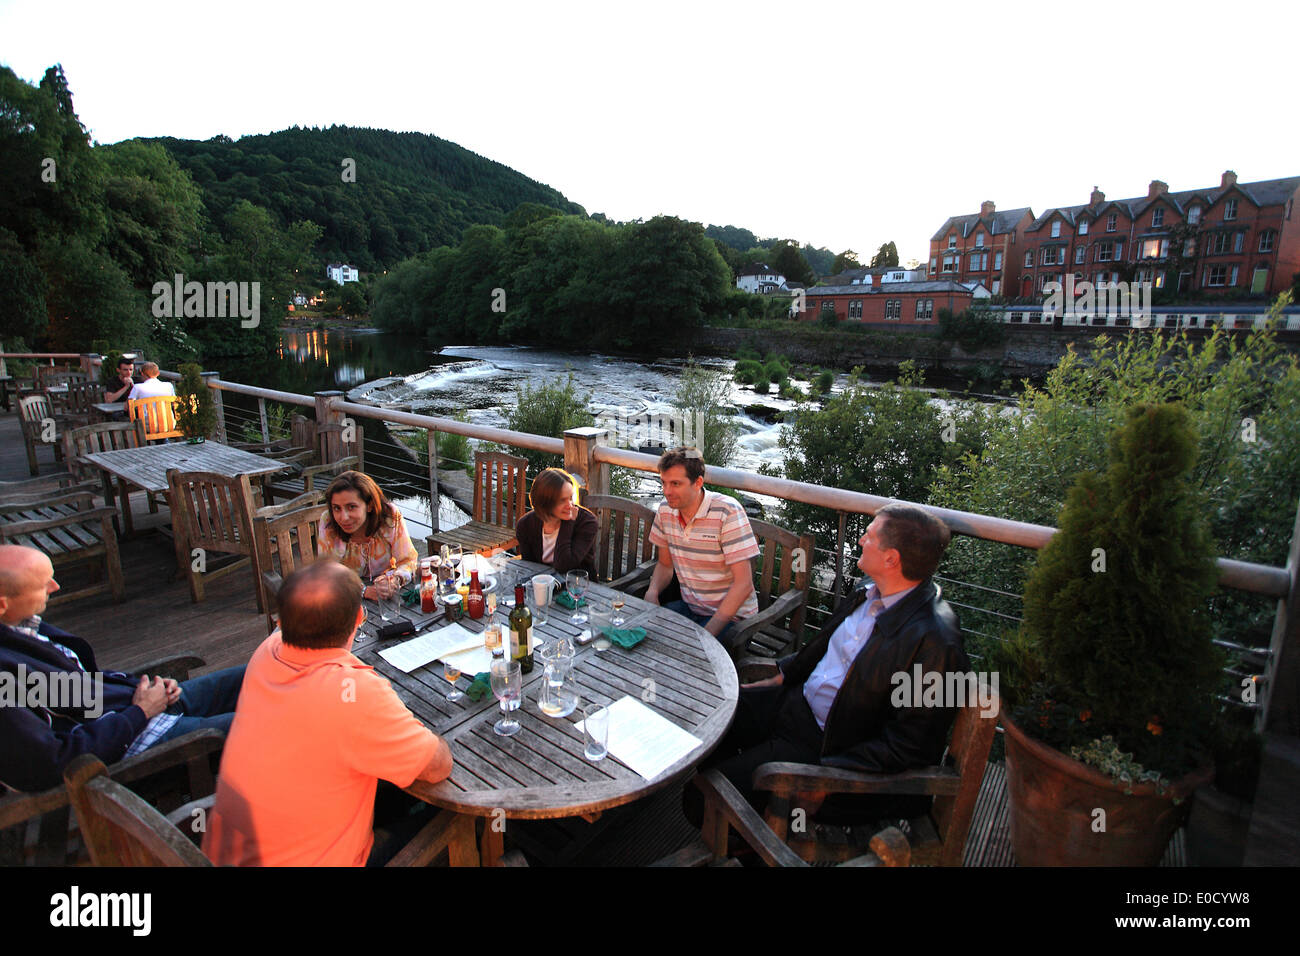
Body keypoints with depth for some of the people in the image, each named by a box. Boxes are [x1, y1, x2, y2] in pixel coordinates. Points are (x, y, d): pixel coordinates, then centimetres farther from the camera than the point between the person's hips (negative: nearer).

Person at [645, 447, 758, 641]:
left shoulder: (728, 511, -19)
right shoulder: (665, 510, 0)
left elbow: (743, 584, -20)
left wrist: (708, 633, -25)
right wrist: (652, 592, -8)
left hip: (731, 612, -6)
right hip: (689, 607, 6)